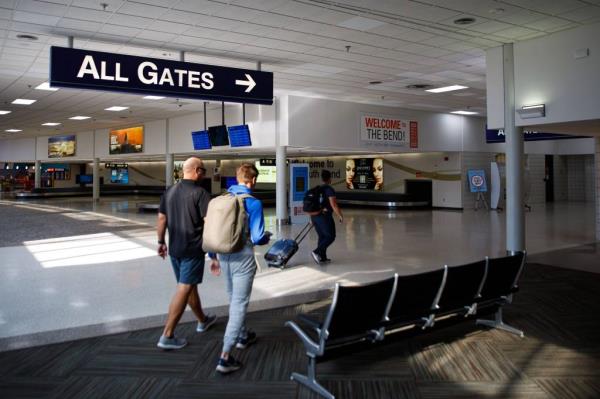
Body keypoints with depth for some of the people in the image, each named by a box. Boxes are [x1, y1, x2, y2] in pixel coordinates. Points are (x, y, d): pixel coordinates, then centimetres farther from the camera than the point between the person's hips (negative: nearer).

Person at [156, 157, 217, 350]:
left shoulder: (170, 191, 8)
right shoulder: (200, 193, -13)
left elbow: (161, 219, 11)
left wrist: (161, 242, 20)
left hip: (174, 248, 8)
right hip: (193, 249, -7)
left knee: (189, 285, 20)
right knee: (184, 289, -3)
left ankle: (203, 320, 38)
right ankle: (167, 336, -2)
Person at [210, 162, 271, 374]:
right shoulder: (253, 203, -14)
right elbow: (257, 238, -16)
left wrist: (213, 257, 18)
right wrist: (267, 236, 7)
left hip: (223, 255, 7)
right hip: (242, 257, -7)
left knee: (234, 299, 24)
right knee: (239, 303, 0)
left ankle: (242, 336, 45)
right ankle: (225, 357, -1)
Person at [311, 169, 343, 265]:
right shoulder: (329, 189, -11)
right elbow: (333, 205, -19)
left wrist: (312, 218, 24)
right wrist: (340, 216, -9)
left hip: (315, 216, 8)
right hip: (324, 216, -8)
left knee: (322, 236, 14)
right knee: (330, 236, 0)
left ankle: (322, 258, 15)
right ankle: (317, 252, -13)